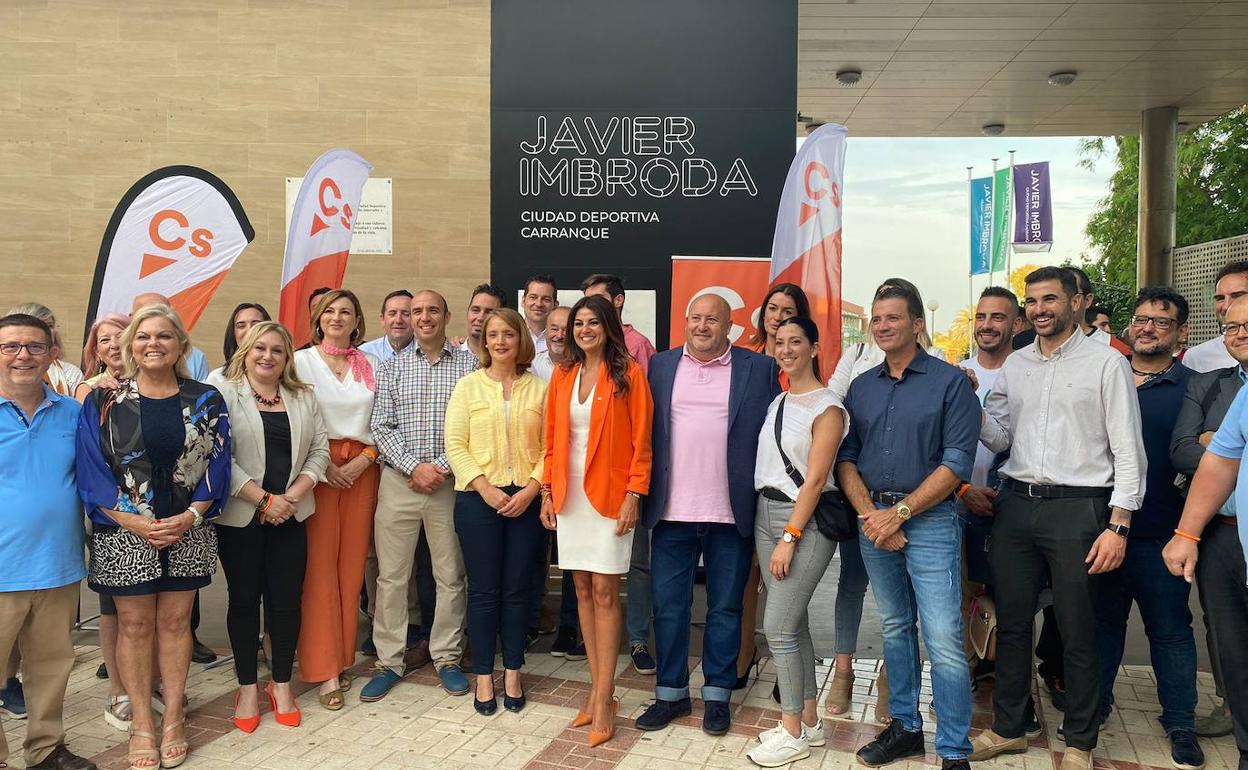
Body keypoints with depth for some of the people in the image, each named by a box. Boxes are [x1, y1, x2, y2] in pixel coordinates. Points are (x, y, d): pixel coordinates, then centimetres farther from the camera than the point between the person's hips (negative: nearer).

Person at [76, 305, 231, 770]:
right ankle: (142, 725, 19)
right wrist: (136, 523, -14)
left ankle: (173, 719, 22)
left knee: (175, 622, 9)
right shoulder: (103, 402, -1)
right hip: (125, 534, -1)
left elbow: (216, 466, 0)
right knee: (135, 625, 7)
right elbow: (93, 472, -5)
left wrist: (189, 517, -12)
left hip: (188, 531, 1)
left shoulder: (205, 401, 2)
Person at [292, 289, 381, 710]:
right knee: (320, 564, -4)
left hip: (362, 468, 3)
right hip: (317, 469, -3)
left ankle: (342, 657, 16)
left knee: (352, 564, 5)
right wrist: (325, 466, -11)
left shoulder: (370, 366, 10)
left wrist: (365, 459, -6)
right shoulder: (302, 361, 1)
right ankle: (323, 669, 1)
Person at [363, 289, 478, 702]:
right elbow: (382, 426, 1)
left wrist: (443, 467, -11)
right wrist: (415, 467, -11)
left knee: (451, 575, 7)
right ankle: (388, 661, 18)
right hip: (399, 481, 1)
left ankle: (447, 657, 22)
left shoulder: (468, 364, 2)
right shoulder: (391, 367, 7)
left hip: (450, 482, -1)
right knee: (391, 575, 5)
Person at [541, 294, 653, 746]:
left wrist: (634, 495, -12)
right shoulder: (562, 375, 10)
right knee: (583, 589, 8)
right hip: (570, 493, 5)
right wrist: (548, 492, 7)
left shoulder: (629, 374, -4)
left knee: (604, 591, -4)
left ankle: (603, 698, 4)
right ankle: (597, 689, 18)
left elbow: (641, 440, -7)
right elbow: (552, 438, 12)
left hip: (610, 493, -5)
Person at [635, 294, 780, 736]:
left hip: (730, 513, -1)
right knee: (668, 606, 9)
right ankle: (671, 692, 25)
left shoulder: (759, 369, 1)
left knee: (725, 608, 10)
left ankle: (717, 694, 26)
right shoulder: (660, 366, 7)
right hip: (672, 511, 2)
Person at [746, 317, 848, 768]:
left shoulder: (827, 407, -10)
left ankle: (793, 734, 7)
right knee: (793, 622, 12)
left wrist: (789, 537, -17)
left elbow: (815, 479, -14)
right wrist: (775, 534, 6)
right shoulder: (777, 401, 13)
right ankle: (809, 721, 24)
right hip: (766, 513, 7)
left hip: (805, 520, -7)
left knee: (778, 626, -7)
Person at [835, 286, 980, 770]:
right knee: (895, 629, 15)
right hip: (873, 519, 5)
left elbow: (957, 462, -10)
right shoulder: (861, 387, 11)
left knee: (943, 639, -7)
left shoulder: (950, 382, -3)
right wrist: (869, 514, -7)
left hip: (929, 519, -5)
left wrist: (901, 512, -14)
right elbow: (846, 458, 8)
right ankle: (904, 726, 28)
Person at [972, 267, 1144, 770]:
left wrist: (1117, 526, -12)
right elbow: (999, 437, 12)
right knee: (1011, 622, 13)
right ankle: (1008, 728, 28)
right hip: (1016, 503, 5)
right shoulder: (1014, 365, 12)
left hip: (1077, 506, -4)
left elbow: (1127, 450, -6)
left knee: (1077, 632, 6)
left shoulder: (1106, 363, -3)